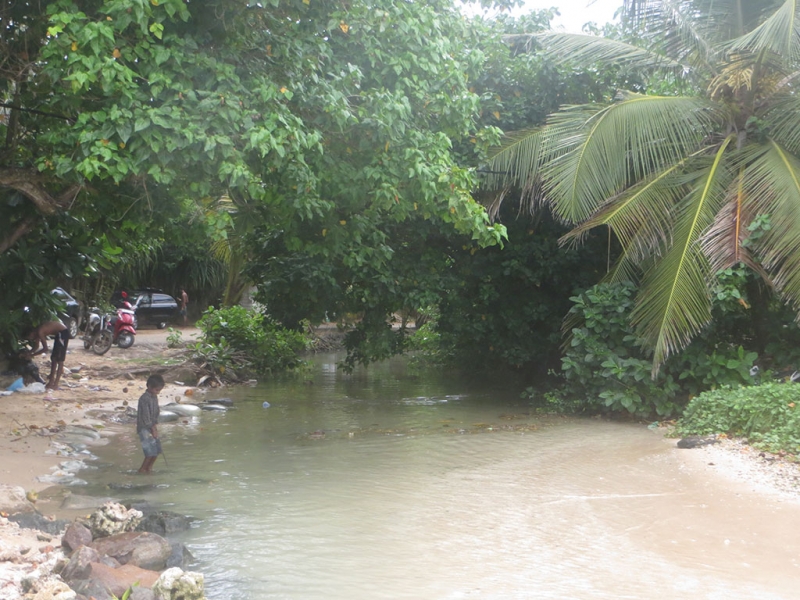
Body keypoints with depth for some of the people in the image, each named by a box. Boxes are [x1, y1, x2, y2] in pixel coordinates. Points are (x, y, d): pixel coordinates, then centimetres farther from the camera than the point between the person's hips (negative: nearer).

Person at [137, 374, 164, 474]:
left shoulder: (155, 397, 9)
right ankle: (142, 469, 2)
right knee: (151, 450, -11)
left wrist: (155, 426, 1)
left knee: (157, 450, 5)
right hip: (144, 428, -8)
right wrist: (152, 429, -16)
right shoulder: (144, 399, -18)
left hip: (151, 427, 8)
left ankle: (149, 468, 17)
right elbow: (145, 416, -19)